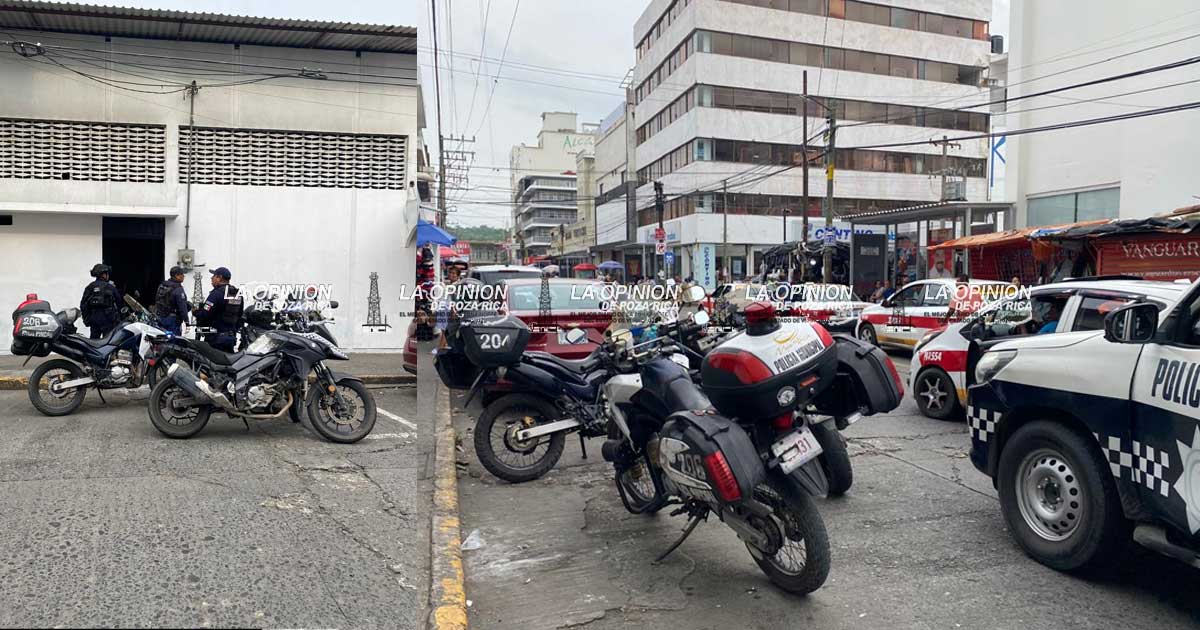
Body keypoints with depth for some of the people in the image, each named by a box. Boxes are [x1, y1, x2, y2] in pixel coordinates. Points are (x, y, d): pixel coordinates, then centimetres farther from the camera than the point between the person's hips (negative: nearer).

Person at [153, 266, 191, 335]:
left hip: (160, 318, 8)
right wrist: (186, 321, -20)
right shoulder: (178, 289, -16)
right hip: (173, 319, -8)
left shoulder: (161, 286, 10)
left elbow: (156, 301, 17)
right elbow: (182, 307, -20)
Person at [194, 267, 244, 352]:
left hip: (216, 337, -8)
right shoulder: (238, 294, 10)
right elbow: (240, 316, 15)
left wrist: (197, 311, 2)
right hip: (232, 337, 8)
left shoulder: (217, 294, -15)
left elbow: (204, 315, -17)